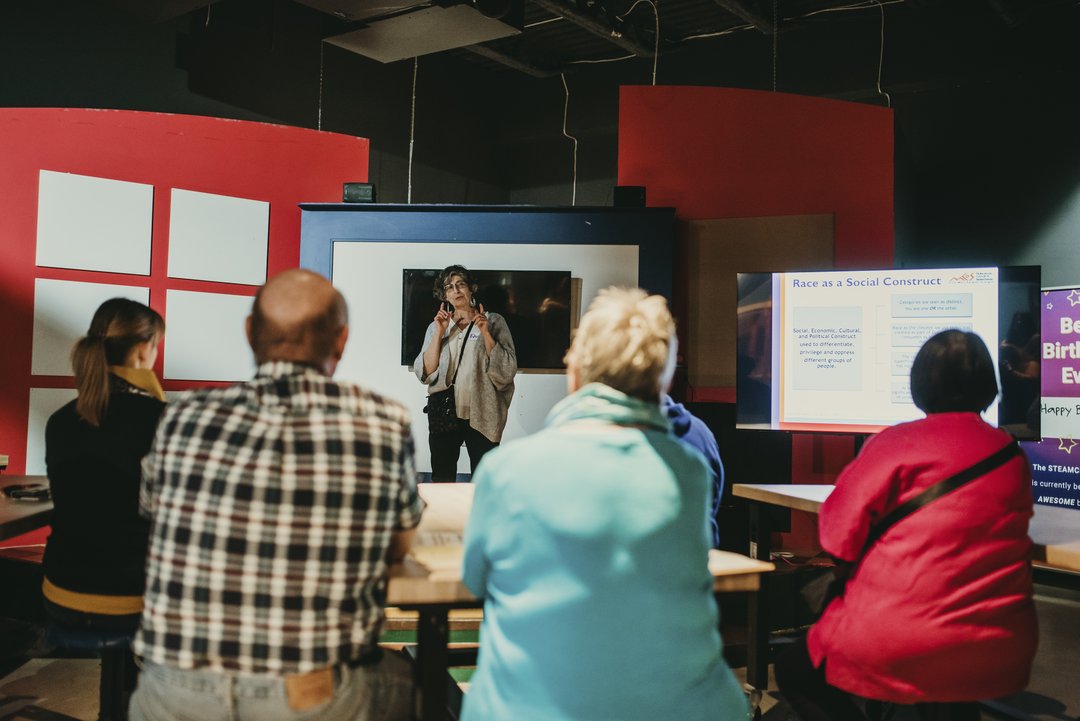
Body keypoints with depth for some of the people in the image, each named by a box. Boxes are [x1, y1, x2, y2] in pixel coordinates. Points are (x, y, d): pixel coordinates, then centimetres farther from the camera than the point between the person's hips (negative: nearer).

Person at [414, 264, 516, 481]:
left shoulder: (494, 321, 0)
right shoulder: (437, 326, 7)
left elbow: (507, 371, -9)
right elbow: (425, 374, -4)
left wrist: (485, 333, -16)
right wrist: (440, 332, -10)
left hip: (481, 417, -2)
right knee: (441, 479, 10)